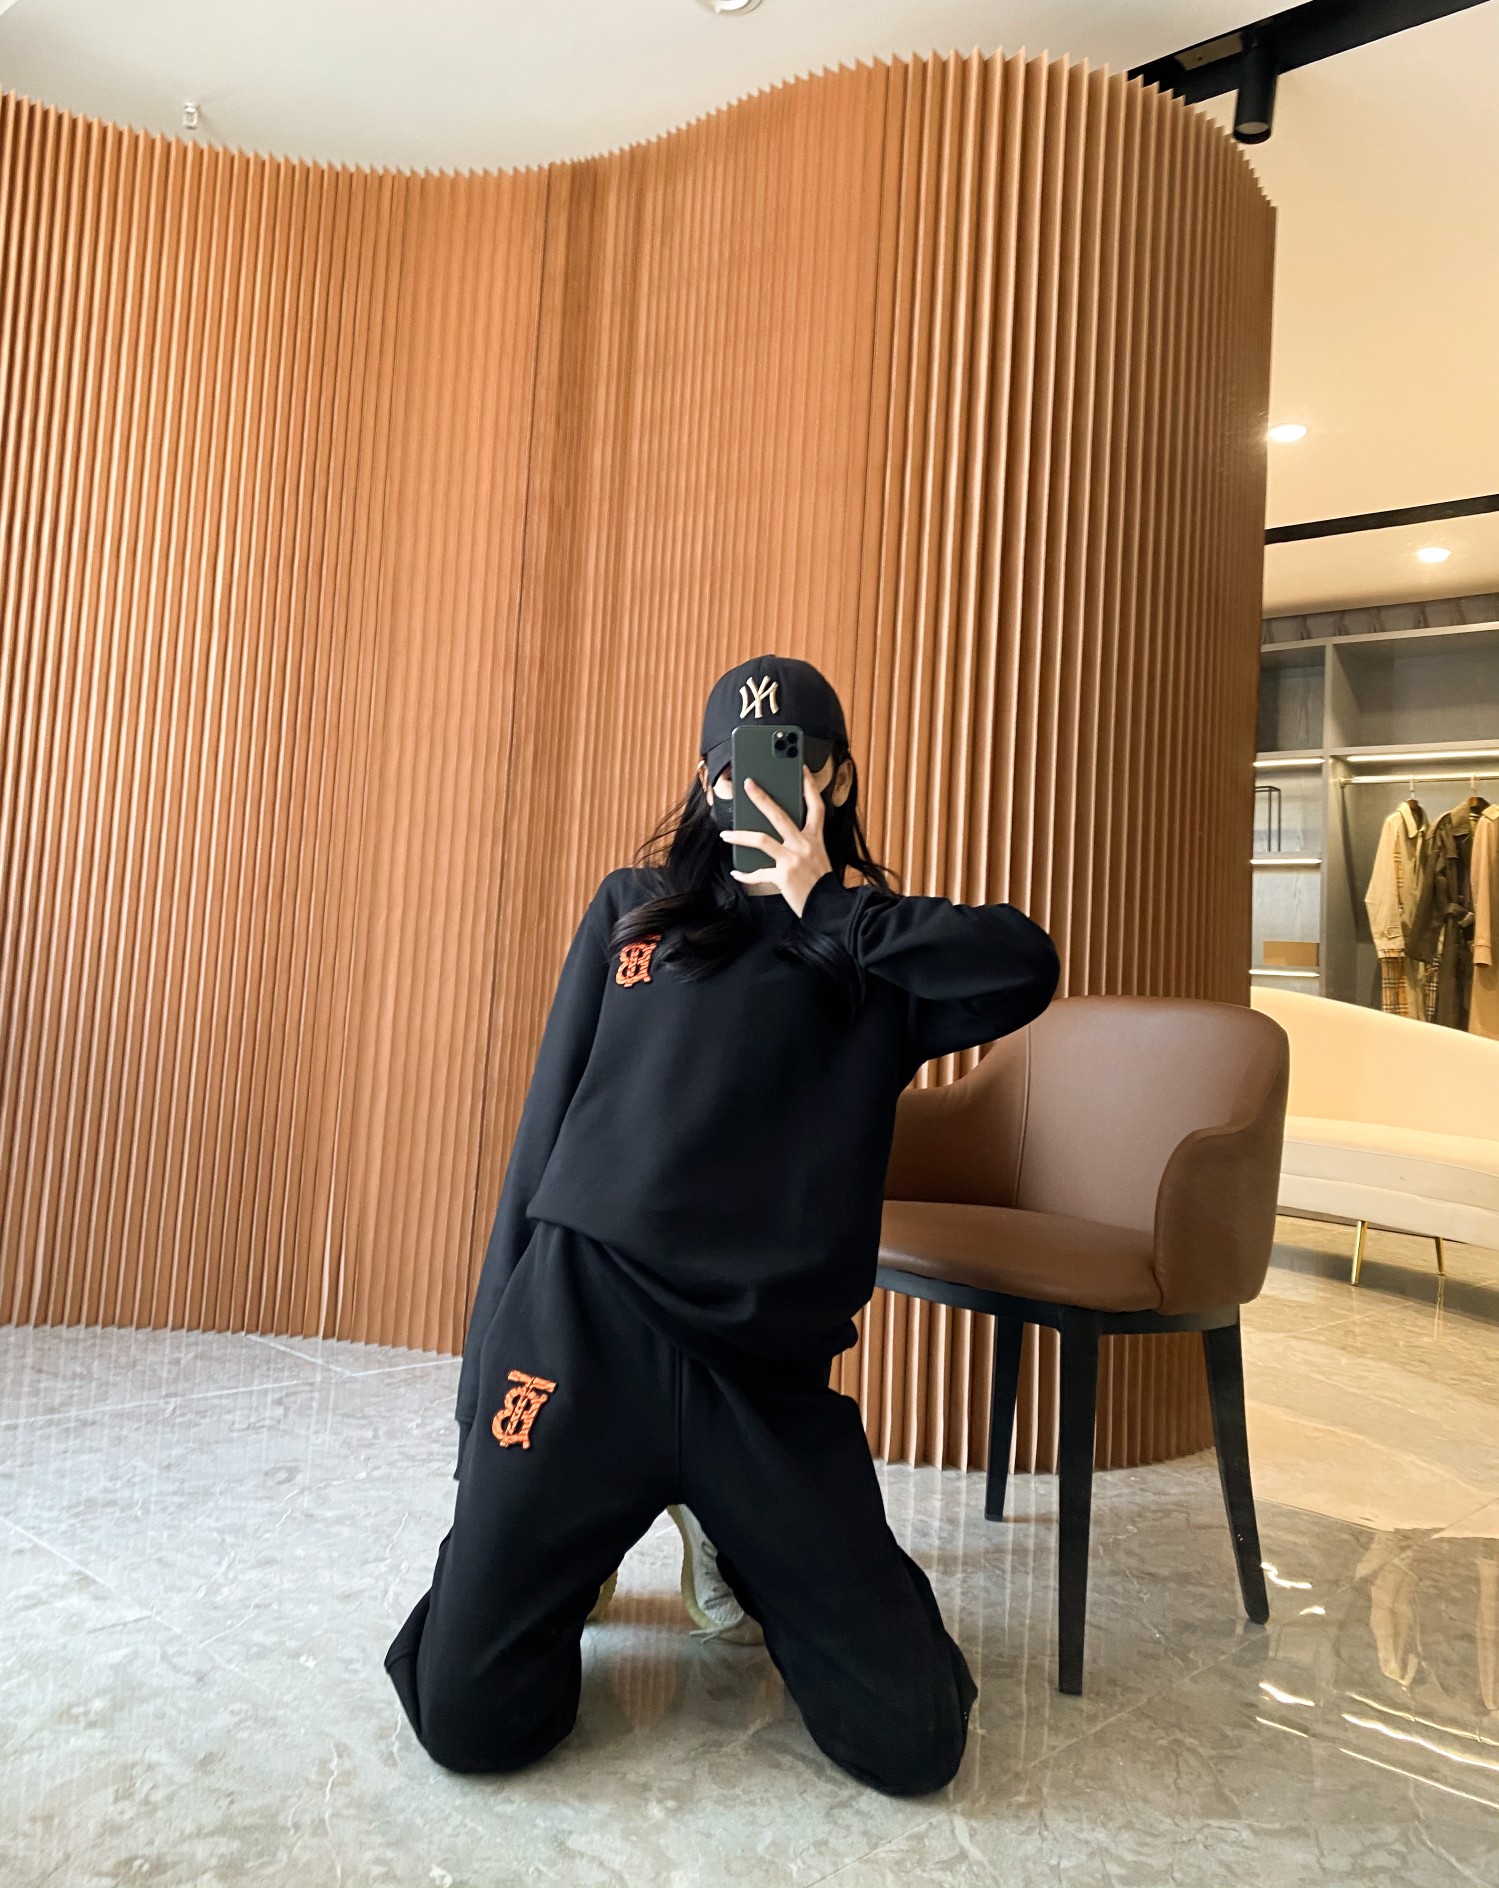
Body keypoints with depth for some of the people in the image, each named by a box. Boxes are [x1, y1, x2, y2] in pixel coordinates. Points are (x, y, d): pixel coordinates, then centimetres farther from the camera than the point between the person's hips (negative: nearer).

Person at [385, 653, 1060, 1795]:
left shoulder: (875, 957, 9)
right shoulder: (633, 909, 11)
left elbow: (1026, 966, -11)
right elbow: (549, 1125, 11)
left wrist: (825, 906, -9)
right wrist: (497, 1347, 9)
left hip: (769, 1367, 0)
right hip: (584, 1320, 0)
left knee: (914, 1743, 1)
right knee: (469, 1720, -3)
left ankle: (746, 1552, 28)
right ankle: (570, 1547, 29)